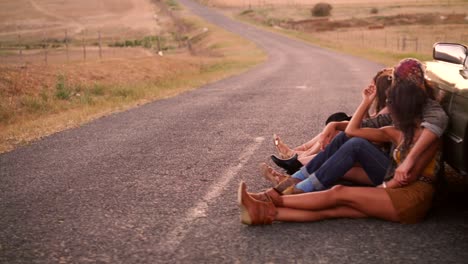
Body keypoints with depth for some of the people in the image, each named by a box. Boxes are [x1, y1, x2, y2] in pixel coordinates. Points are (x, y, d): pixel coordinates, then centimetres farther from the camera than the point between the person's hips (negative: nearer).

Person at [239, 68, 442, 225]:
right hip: (396, 195, 6)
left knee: (339, 193, -17)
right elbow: (352, 130, 17)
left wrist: (382, 188, -3)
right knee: (333, 208, -14)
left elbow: (411, 175, -10)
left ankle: (274, 199, -16)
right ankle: (267, 213, -28)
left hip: (414, 199, -6)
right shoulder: (397, 133, 17)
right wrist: (367, 101, 16)